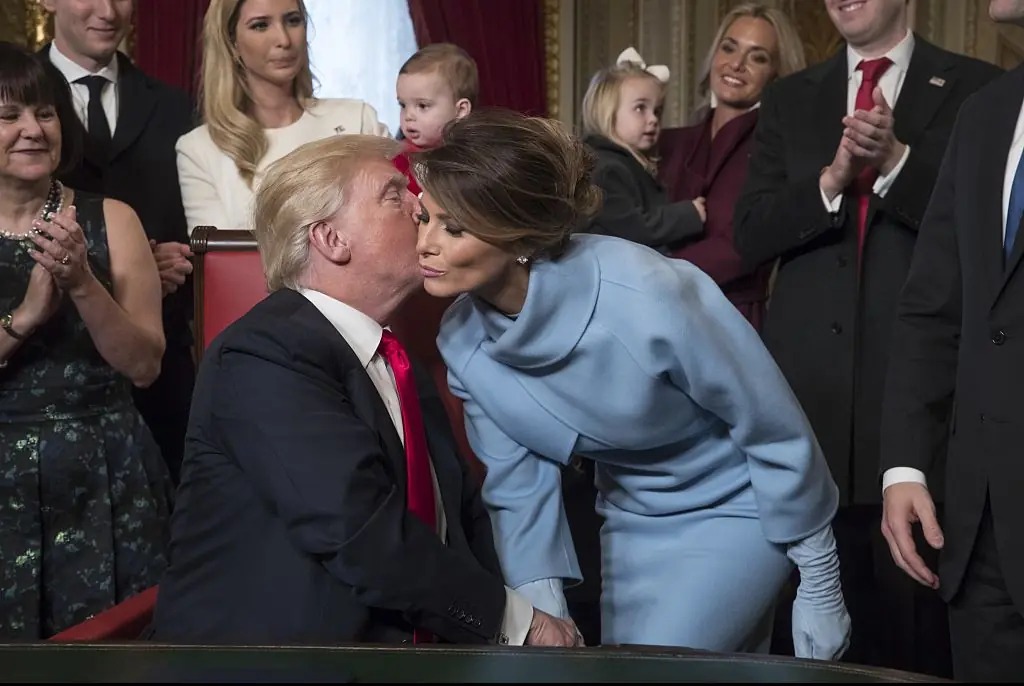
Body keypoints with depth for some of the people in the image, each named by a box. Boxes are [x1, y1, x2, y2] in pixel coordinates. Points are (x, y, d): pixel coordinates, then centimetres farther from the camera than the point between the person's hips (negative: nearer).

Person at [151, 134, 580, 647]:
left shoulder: (400, 370, 17)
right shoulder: (263, 358, -12)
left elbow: (466, 518, 12)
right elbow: (361, 533, -21)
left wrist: (541, 608, -5)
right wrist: (514, 619, -14)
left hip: (401, 632, 7)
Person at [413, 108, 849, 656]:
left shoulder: (647, 299, -34)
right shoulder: (463, 340, -16)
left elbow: (777, 432, -21)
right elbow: (516, 486, -5)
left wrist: (820, 590, -12)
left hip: (735, 509, -6)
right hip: (629, 523, 6)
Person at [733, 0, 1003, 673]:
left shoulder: (976, 88, 3)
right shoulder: (790, 99, 13)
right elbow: (750, 235, 5)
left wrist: (896, 160, -18)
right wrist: (831, 180, -12)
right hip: (810, 380, 3)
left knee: (917, 590, 1)